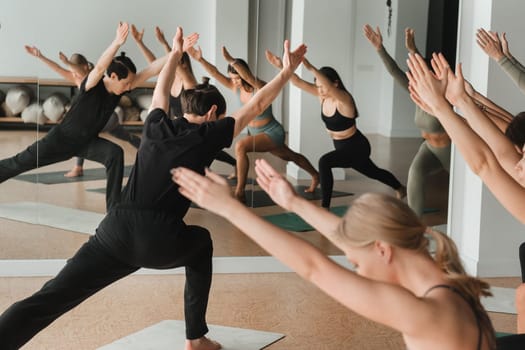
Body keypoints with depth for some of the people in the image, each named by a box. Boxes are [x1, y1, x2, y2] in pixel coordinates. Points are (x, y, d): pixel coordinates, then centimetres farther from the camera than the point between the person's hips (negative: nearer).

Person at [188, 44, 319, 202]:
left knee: (240, 146, -29)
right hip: (256, 133, 8)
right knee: (290, 156, 27)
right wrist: (200, 59, -32)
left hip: (272, 133, -8)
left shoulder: (260, 87, -25)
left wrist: (230, 60, -57)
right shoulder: (236, 87, -8)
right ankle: (315, 175, 52)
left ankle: (240, 192, -24)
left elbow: (249, 77, -47)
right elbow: (216, 73, -17)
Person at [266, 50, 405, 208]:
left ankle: (325, 207, -24)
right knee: (373, 172, 30)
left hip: (357, 147, -9)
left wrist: (310, 67, -64)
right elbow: (297, 81, -18)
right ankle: (401, 189, 56)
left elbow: (330, 86, -51)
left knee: (324, 162, -30)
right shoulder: (322, 95, -9)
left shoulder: (344, 99, -29)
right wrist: (282, 66, -34)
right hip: (342, 147, 9)